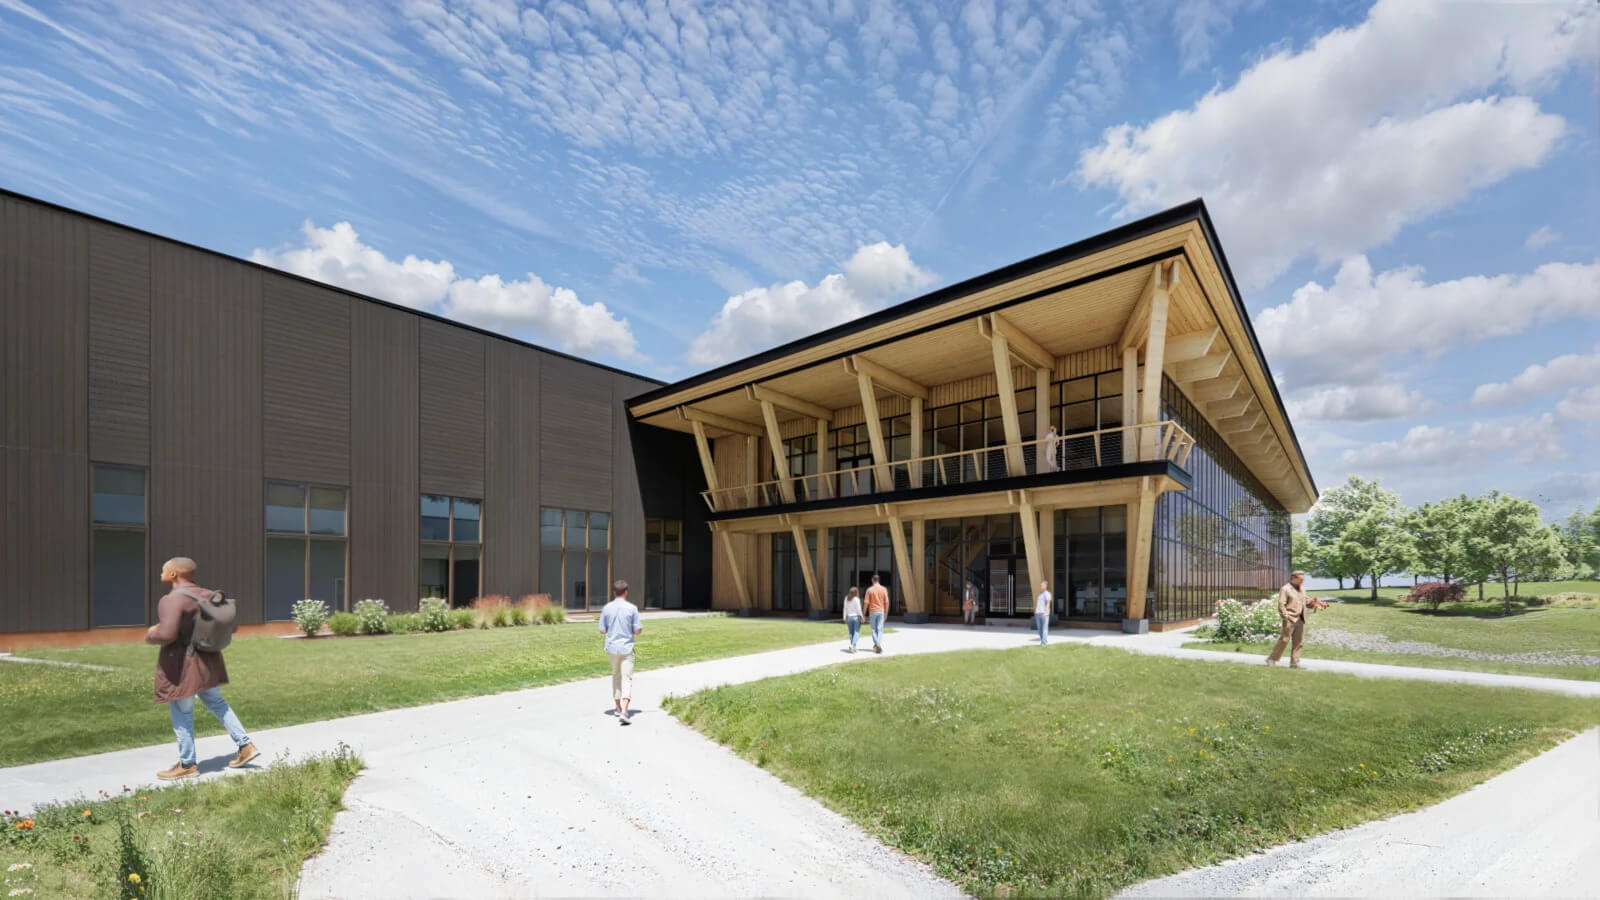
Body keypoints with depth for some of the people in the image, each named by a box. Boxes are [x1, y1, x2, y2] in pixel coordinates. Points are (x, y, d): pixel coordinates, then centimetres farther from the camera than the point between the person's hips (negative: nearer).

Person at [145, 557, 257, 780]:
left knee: (181, 713, 6)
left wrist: (150, 635, -7)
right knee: (216, 702, 19)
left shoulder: (172, 600, -19)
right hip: (207, 660, 8)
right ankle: (246, 746, 18)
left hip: (182, 664, -8)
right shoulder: (207, 595, 5)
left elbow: (166, 634, -27)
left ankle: (187, 765, 18)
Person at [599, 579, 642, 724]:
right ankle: (624, 712, -17)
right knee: (627, 679, -3)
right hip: (626, 647, -3)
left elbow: (602, 630, 2)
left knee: (616, 677, 19)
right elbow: (637, 631, -7)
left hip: (612, 647, 3)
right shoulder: (632, 608, -8)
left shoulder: (607, 608, -1)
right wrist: (641, 628, 15)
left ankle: (619, 709, 27)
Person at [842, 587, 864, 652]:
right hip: (856, 617, -5)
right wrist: (861, 617, -2)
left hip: (849, 617, 5)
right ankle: (852, 645, -17)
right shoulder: (856, 599, -12)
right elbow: (858, 609, -12)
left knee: (851, 633, 11)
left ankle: (853, 647, 12)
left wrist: (845, 619, 8)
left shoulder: (846, 598, 1)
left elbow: (845, 609, 4)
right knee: (857, 632, 0)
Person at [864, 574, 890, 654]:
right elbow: (886, 602, -1)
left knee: (874, 629, 11)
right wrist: (886, 613, 10)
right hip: (881, 612, 1)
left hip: (872, 612, -1)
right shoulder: (884, 589, 0)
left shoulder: (869, 590, -6)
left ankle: (877, 644, 0)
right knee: (880, 629, 3)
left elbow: (866, 602, -7)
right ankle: (879, 645, -8)